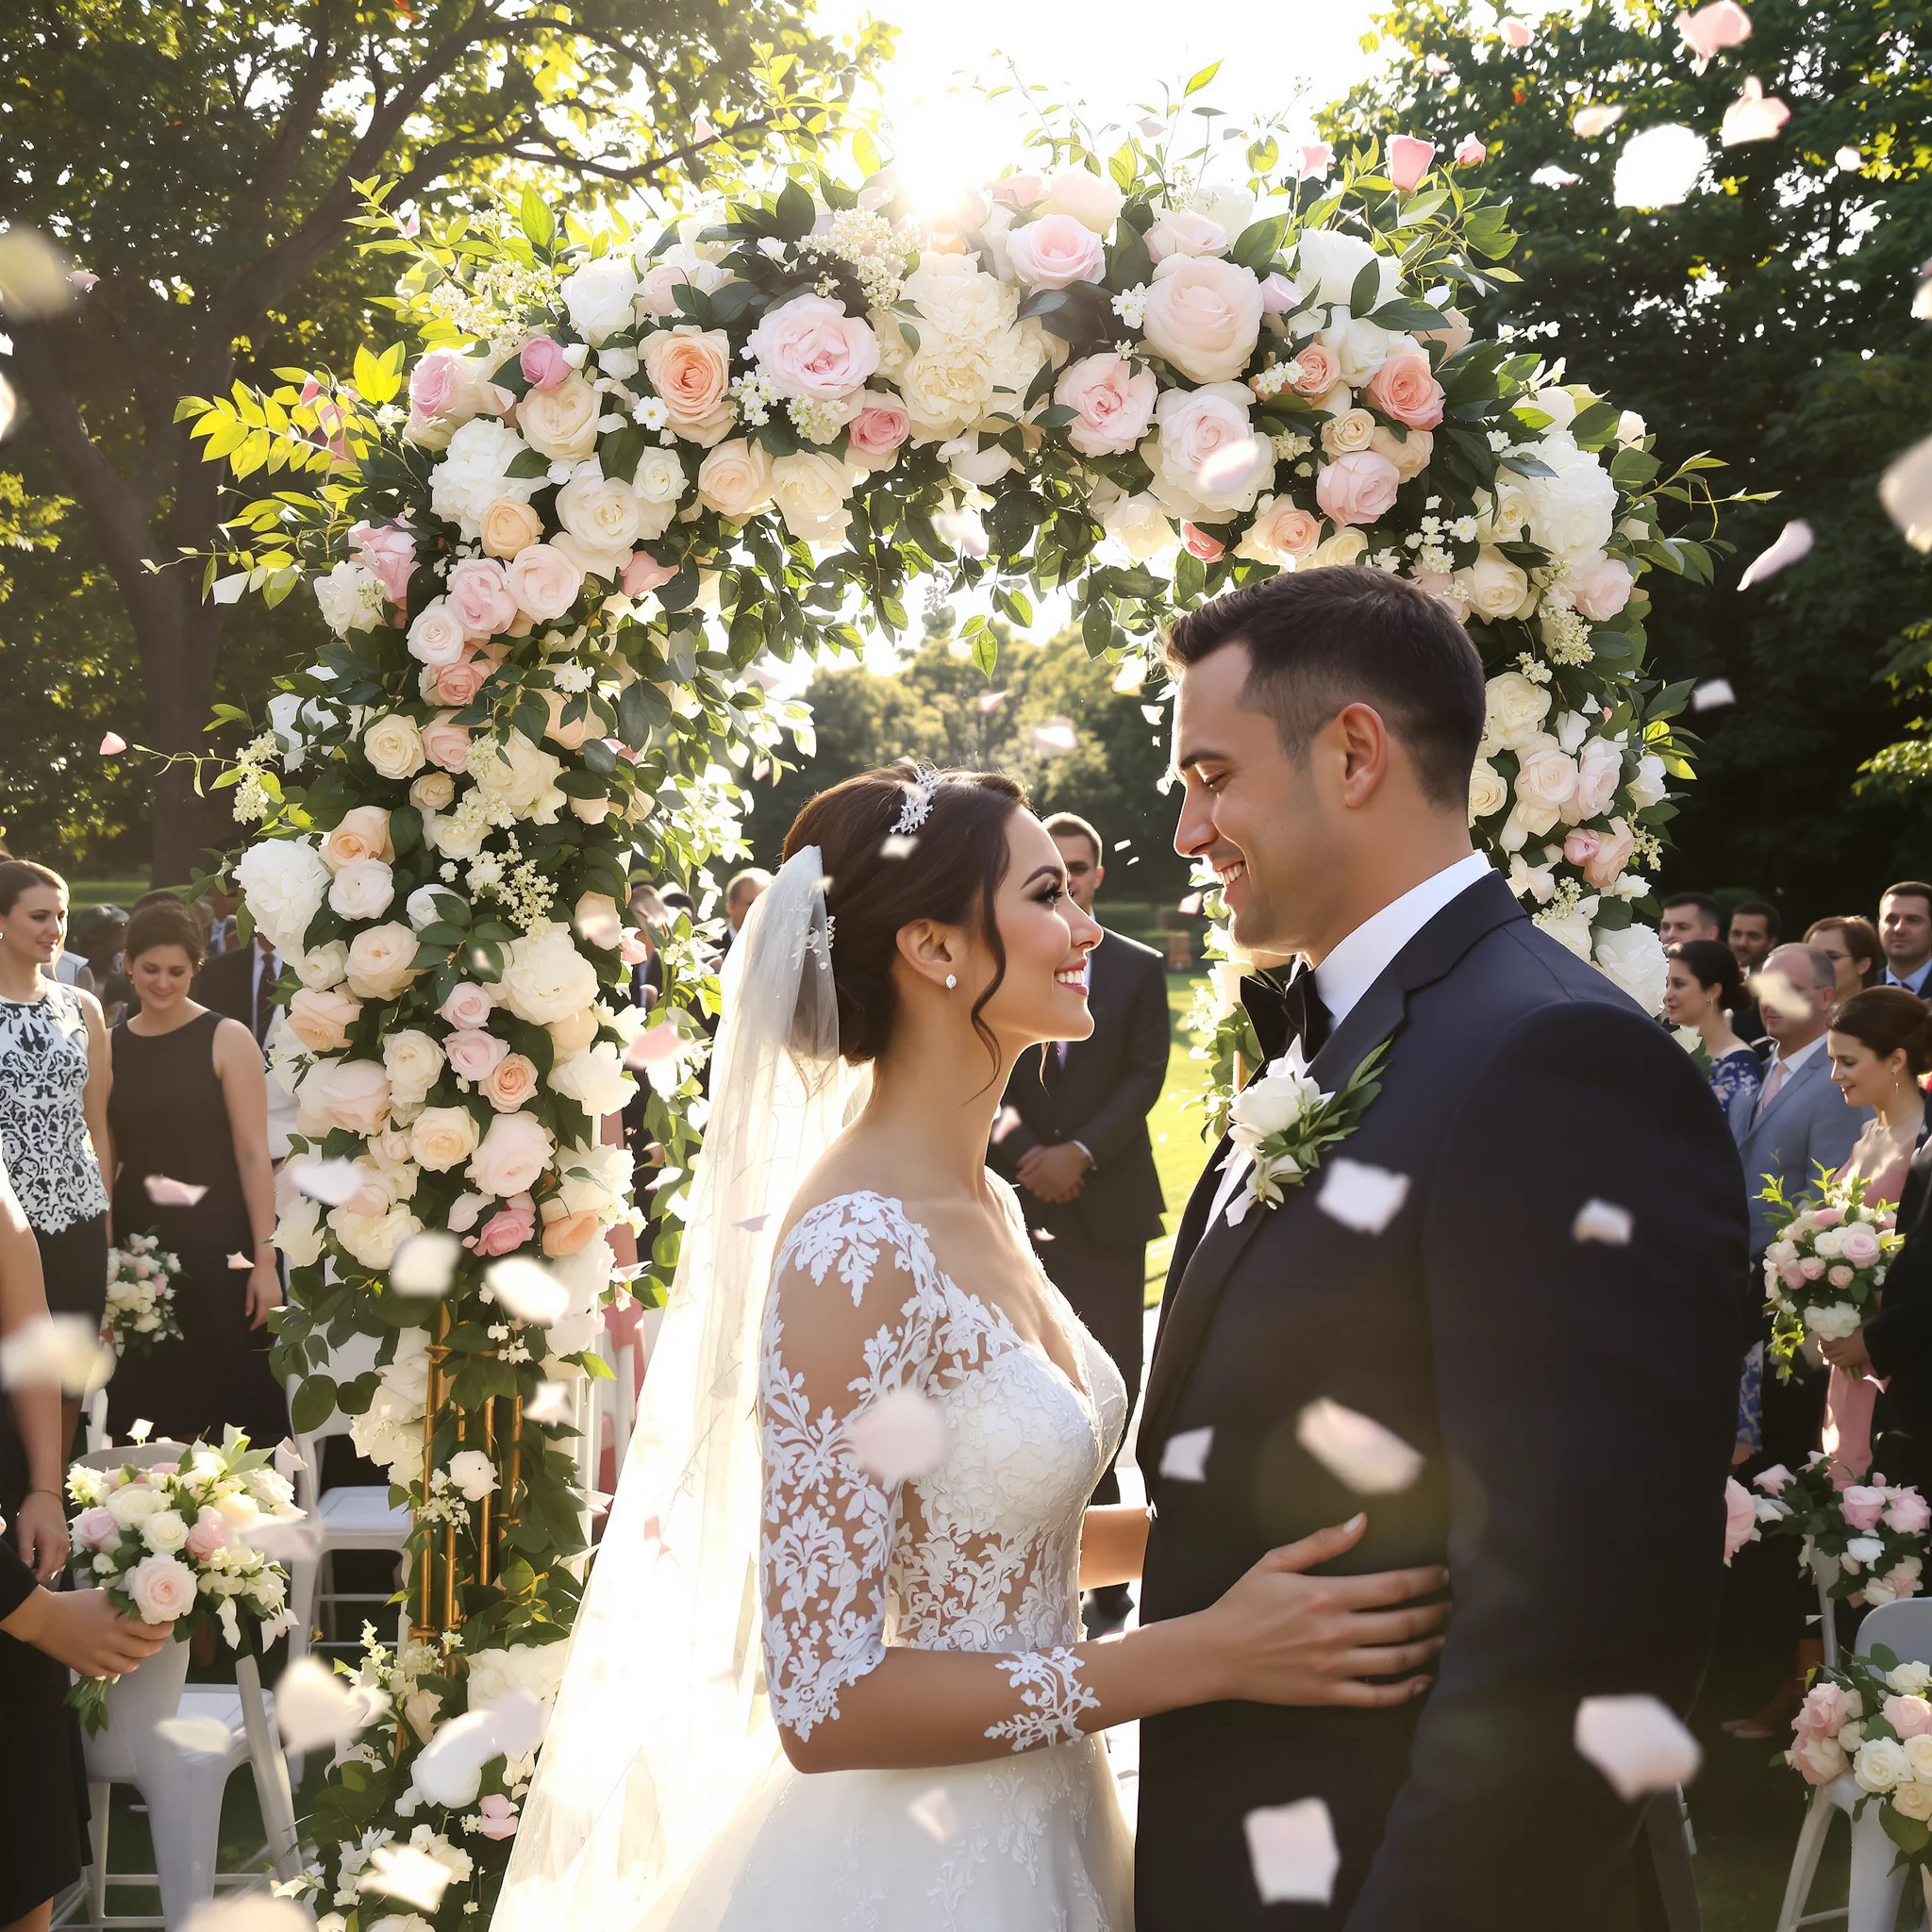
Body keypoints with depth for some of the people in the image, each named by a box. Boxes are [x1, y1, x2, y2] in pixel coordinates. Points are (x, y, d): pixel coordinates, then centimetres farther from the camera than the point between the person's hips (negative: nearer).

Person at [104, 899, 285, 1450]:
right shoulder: (110, 1045, 7)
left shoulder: (226, 1040, -4)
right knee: (151, 1409, 6)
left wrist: (264, 1259, -13)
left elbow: (254, 1154, -7)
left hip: (216, 1249, -3)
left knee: (226, 1403, -1)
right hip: (137, 1245, 4)